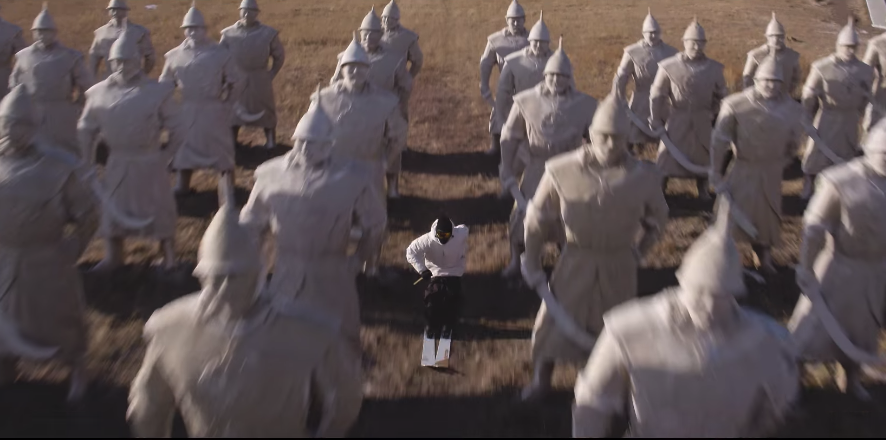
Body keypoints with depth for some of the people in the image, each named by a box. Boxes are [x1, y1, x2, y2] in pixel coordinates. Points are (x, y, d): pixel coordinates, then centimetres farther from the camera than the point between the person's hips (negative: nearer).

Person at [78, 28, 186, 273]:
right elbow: (86, 129, 9)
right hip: (117, 163, 3)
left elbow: (178, 131, -7)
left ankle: (169, 258, 26)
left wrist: (164, 157, -9)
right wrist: (86, 163, 7)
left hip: (150, 163, -3)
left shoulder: (158, 91, -11)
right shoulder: (100, 92, -2)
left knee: (159, 210, 8)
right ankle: (113, 257, 32)